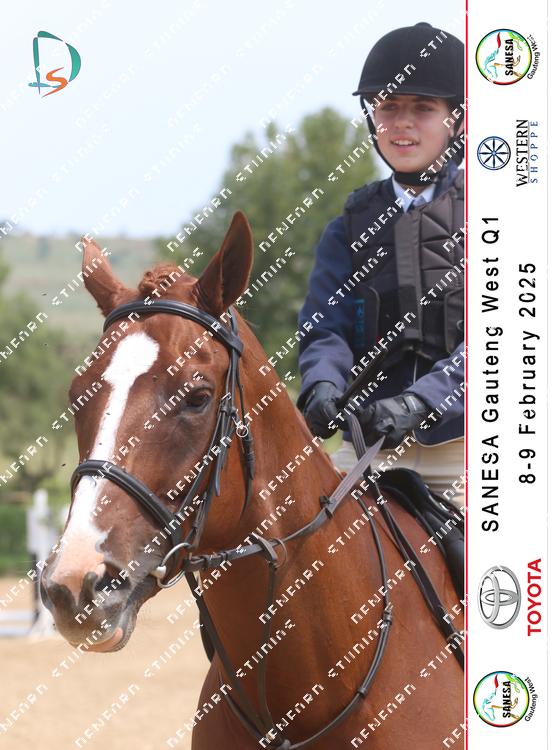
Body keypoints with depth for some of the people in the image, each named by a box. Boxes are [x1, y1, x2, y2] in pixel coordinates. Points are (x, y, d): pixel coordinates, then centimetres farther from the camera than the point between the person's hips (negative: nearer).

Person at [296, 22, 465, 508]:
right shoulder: (352, 227, 15)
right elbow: (324, 326, 3)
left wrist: (420, 400, -25)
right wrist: (322, 385, -20)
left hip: (459, 437, -3)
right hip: (370, 445, 4)